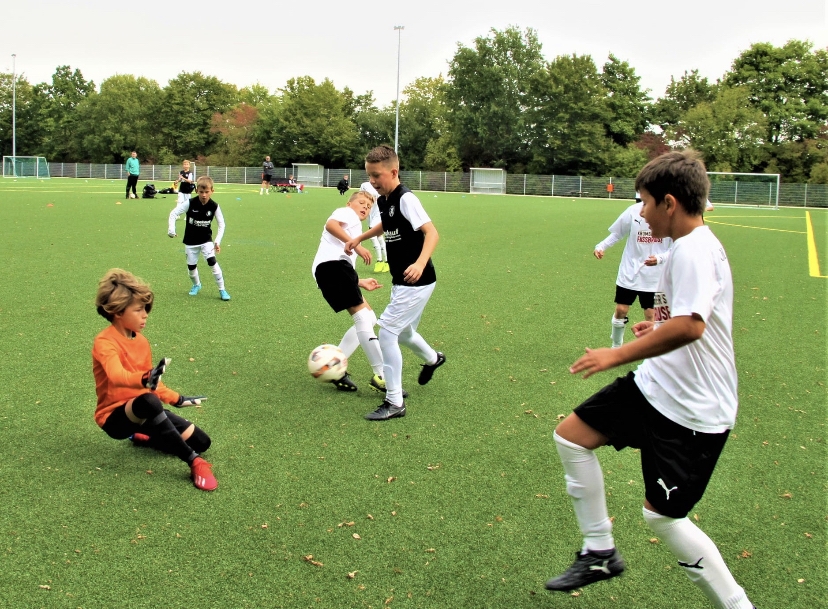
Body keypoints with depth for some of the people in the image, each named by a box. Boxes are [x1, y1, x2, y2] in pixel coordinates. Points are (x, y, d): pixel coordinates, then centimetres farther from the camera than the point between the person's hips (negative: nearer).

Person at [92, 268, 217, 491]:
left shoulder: (141, 340, 5)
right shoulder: (105, 343, -20)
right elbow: (117, 376, -41)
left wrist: (176, 398, 14)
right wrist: (144, 379, -60)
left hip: (144, 412, 8)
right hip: (116, 416, -8)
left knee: (201, 441, 1)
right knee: (148, 401, -42)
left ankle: (146, 436, 24)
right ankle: (194, 462, -33)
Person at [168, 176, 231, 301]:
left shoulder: (214, 206, -13)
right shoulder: (190, 203, -16)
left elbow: (221, 224, -4)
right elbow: (173, 213, -12)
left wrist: (218, 241, -13)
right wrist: (171, 229, -25)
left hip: (206, 240, -1)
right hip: (191, 241, 1)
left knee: (212, 262, -18)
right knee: (191, 266, 8)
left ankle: (222, 290, -7)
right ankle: (196, 285, 40)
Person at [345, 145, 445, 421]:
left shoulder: (406, 199, -21)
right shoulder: (383, 201, 5)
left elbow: (431, 232, -29)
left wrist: (420, 263, -44)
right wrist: (359, 238, 20)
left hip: (417, 282, -9)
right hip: (401, 282, 9)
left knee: (387, 333, -12)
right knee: (403, 333, 25)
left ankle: (394, 403, -3)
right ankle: (432, 359, 56)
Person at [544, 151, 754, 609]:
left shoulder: (694, 251, -23)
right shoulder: (688, 245, 9)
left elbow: (689, 326, -37)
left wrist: (618, 355, -30)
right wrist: (659, 322, 24)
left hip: (692, 410, -10)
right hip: (654, 385, 10)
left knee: (661, 515, -1)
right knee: (571, 435, 9)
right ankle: (600, 552, 21)